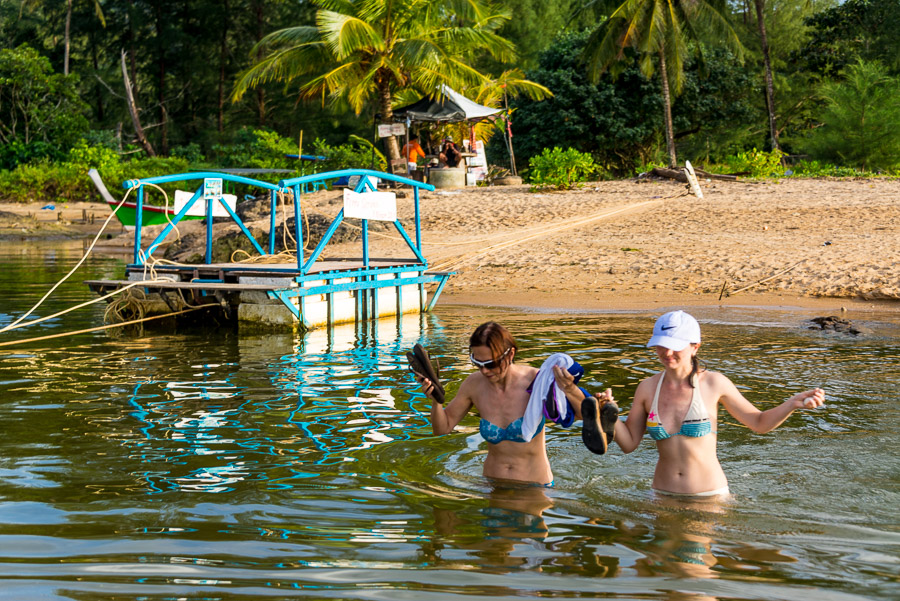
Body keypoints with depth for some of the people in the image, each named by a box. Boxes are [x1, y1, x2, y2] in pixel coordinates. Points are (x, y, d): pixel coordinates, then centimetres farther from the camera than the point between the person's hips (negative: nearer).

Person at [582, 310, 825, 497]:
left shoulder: (713, 383, -7)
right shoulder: (647, 388, -1)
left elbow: (759, 423, 4)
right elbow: (629, 443, 5)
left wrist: (793, 404, -12)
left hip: (709, 494, -2)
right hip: (663, 493, 3)